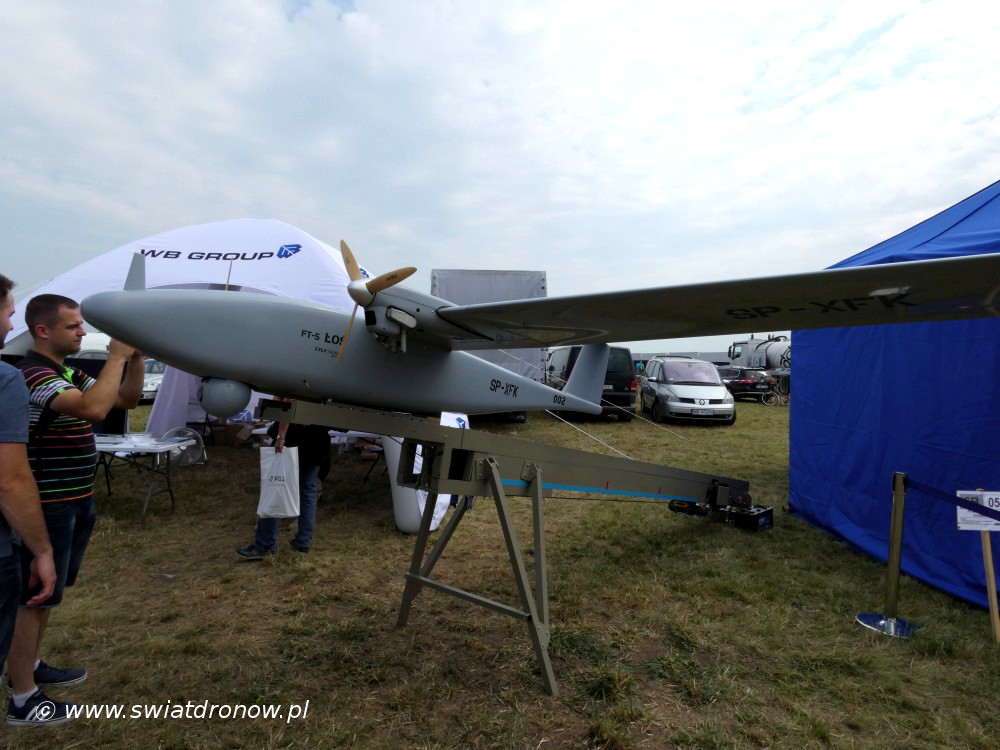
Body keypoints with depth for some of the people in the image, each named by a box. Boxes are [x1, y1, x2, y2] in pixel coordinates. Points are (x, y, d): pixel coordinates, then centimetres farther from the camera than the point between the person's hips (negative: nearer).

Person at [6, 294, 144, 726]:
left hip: (74, 501, 10)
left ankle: (29, 667, 37)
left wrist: (136, 356, -2)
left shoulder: (70, 373, 10)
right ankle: (23, 700, 14)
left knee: (49, 592, 21)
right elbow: (94, 408, -37)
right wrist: (117, 355, -27)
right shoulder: (34, 375, -20)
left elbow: (127, 399, 12)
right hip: (48, 507, -9)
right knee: (35, 597, 2)